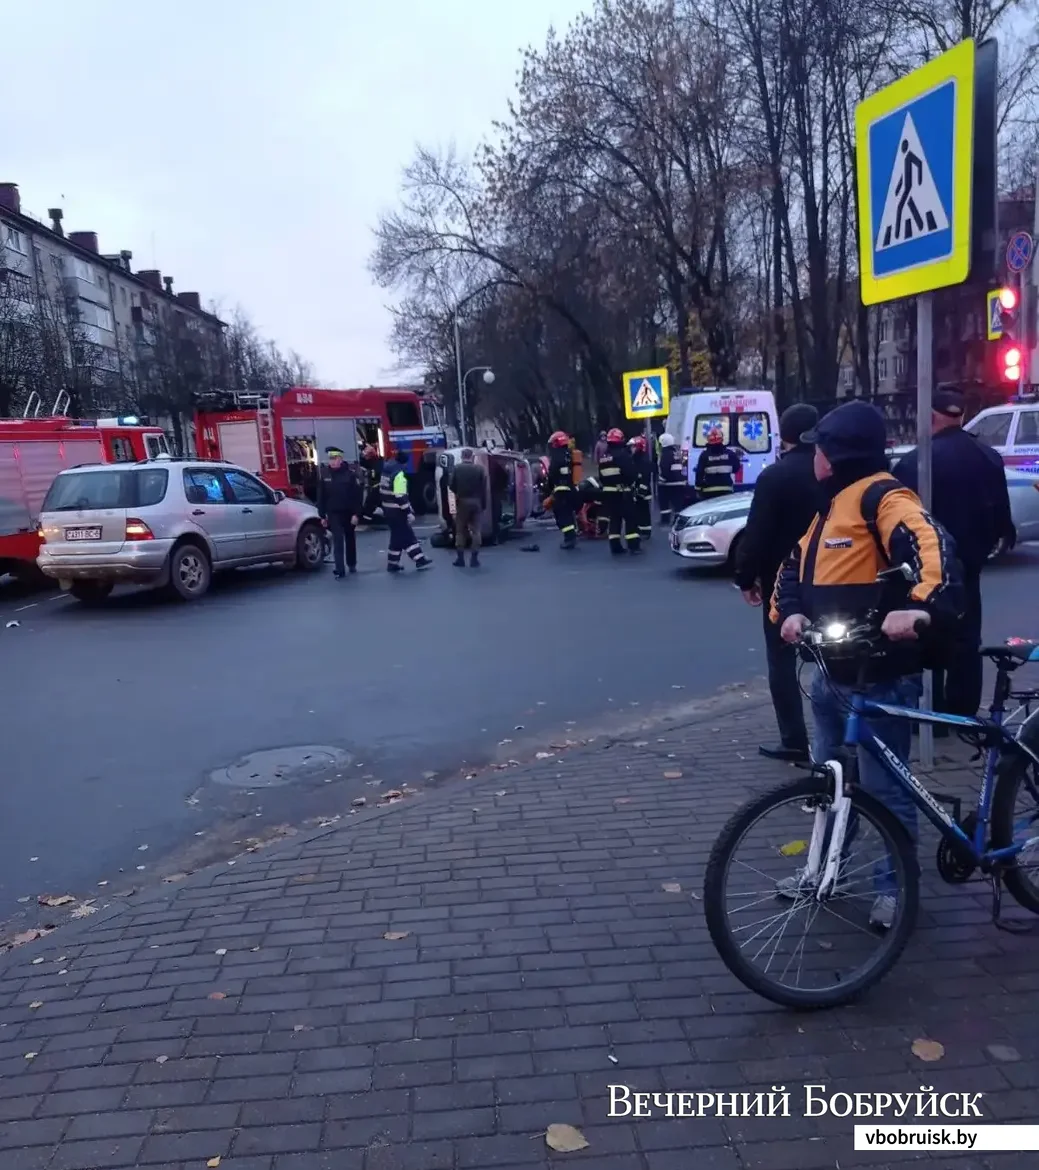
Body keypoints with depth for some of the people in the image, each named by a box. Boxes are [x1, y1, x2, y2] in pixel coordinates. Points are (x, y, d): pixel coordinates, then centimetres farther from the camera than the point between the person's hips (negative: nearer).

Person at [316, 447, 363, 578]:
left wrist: (356, 513, -14)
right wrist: (322, 516, 0)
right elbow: (320, 496, 1)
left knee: (350, 540, 15)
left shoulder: (350, 473, -10)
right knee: (338, 541, -6)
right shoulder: (324, 474, -3)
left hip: (349, 513, 0)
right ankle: (340, 570, -8)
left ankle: (352, 564, 33)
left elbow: (358, 495, -9)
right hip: (333, 514, 0)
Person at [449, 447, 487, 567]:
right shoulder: (480, 469, -2)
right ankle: (474, 558, 1)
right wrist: (483, 503, 4)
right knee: (476, 530, 4)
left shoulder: (457, 469, -3)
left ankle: (460, 558, 8)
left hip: (462, 502, 0)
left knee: (460, 530, 9)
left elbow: (451, 486, -2)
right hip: (476, 502, 0)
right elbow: (484, 489, -4)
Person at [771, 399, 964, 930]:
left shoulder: (881, 497, -14)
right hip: (832, 673, 9)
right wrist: (791, 612, -5)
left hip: (879, 676, -9)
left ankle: (896, 884, 22)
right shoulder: (833, 505, 15)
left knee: (884, 787, 4)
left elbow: (930, 547, -30)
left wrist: (922, 607, -47)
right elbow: (795, 566, 15)